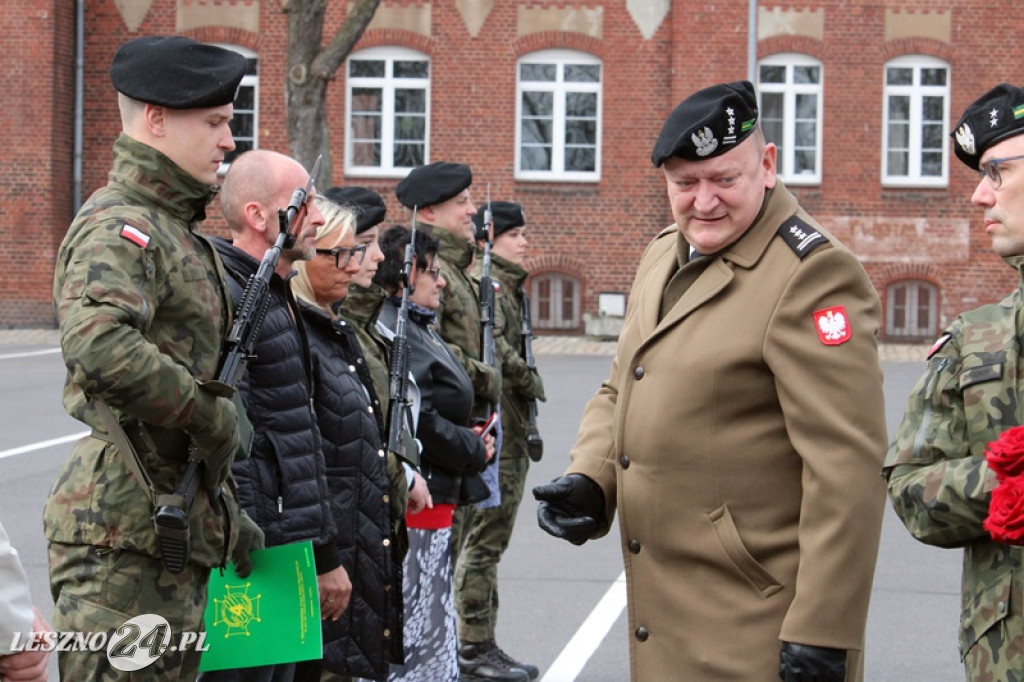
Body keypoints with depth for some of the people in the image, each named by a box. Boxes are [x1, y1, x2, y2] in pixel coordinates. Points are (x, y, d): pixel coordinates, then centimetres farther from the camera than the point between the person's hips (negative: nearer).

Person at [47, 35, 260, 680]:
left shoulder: (180, 232, 18)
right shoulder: (117, 227, -13)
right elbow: (98, 348, -34)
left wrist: (225, 512, 22)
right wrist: (214, 415, -21)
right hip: (122, 535, -10)